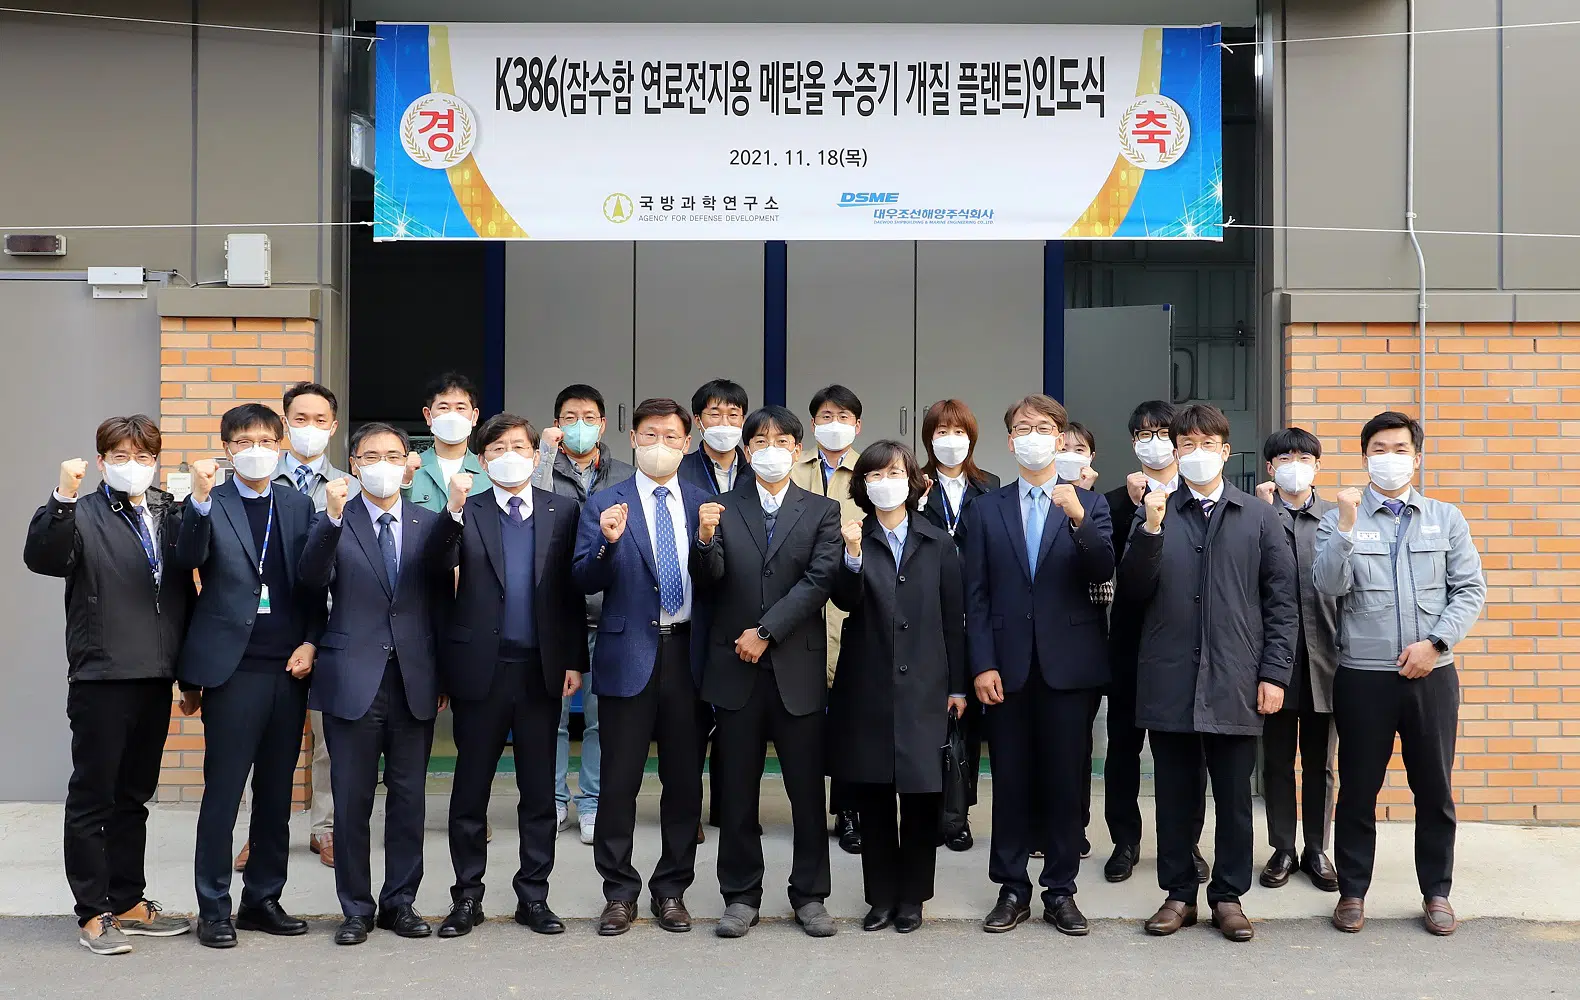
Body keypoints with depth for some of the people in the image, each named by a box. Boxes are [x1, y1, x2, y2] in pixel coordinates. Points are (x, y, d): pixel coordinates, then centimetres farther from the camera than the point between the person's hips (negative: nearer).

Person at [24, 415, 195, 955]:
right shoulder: (84, 515, -3)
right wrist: (62, 498, -35)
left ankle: (129, 903, 25)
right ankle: (93, 913, 11)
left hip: (156, 677, 5)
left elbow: (188, 581, 11)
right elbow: (42, 559, -21)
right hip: (102, 679, -5)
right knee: (92, 796, 3)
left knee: (134, 796, 15)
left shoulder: (171, 514, 11)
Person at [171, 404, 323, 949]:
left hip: (289, 667, 4)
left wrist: (310, 642, -1)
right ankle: (214, 909, 9)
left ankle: (263, 899, 20)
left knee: (276, 792, 10)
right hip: (233, 668, -4)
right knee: (223, 791, 0)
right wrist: (200, 501, -30)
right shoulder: (209, 504, 1)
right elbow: (187, 561, -17)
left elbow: (315, 582, 11)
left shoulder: (298, 505, 11)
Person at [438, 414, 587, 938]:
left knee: (540, 788, 8)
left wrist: (574, 660, 2)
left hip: (541, 669, 1)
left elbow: (572, 590, 6)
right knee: (470, 787, 7)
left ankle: (533, 896, 20)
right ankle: (467, 897, 20)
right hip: (480, 668, -1)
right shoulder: (468, 512, 1)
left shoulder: (563, 511, 6)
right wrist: (454, 512, -26)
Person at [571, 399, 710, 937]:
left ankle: (672, 889, 21)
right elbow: (583, 581, -5)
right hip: (629, 655, -2)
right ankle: (619, 892, 15)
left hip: (687, 653, 2)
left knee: (685, 779, 8)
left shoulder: (704, 504, 8)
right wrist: (607, 543, -23)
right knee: (619, 780, 3)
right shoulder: (604, 505, 2)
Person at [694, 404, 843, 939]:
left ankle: (810, 896, 17)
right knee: (737, 790, 7)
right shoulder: (724, 508, 6)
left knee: (807, 789, 5)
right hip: (736, 668, 1)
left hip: (797, 668, -1)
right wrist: (706, 541, -24)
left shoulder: (822, 511, 4)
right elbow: (712, 581, -3)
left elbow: (818, 582, -6)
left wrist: (766, 632, -12)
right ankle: (741, 897, 17)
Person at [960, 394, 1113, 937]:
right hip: (1008, 664, 1)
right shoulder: (985, 509, 8)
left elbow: (1104, 573, -10)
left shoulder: (1088, 504, 6)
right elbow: (976, 595, 4)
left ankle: (1061, 890, 15)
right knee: (1010, 780, 6)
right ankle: (1012, 889, 16)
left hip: (1069, 663, 0)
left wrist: (1078, 519, -24)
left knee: (1066, 780, 4)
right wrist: (982, 664, -5)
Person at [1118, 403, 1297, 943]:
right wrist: (1151, 531, -13)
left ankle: (1228, 895, 19)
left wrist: (1274, 673, -4)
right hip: (1169, 681, 1)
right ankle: (1179, 894, 19)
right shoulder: (1156, 512, 7)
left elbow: (1282, 601, 4)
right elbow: (1133, 592, 0)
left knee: (1234, 796, 7)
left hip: (1235, 684, 0)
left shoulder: (1258, 517, 6)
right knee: (1176, 794, 8)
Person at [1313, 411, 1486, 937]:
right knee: (1358, 789, 5)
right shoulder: (1340, 520, 4)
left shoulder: (1446, 518, 8)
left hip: (1432, 675, 1)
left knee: (1435, 789, 8)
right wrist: (1346, 529, -21)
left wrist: (1435, 643, -9)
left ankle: (1437, 893, 20)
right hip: (1363, 676, -1)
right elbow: (1330, 585, -9)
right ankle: (1353, 891, 16)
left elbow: (1471, 590, 3)